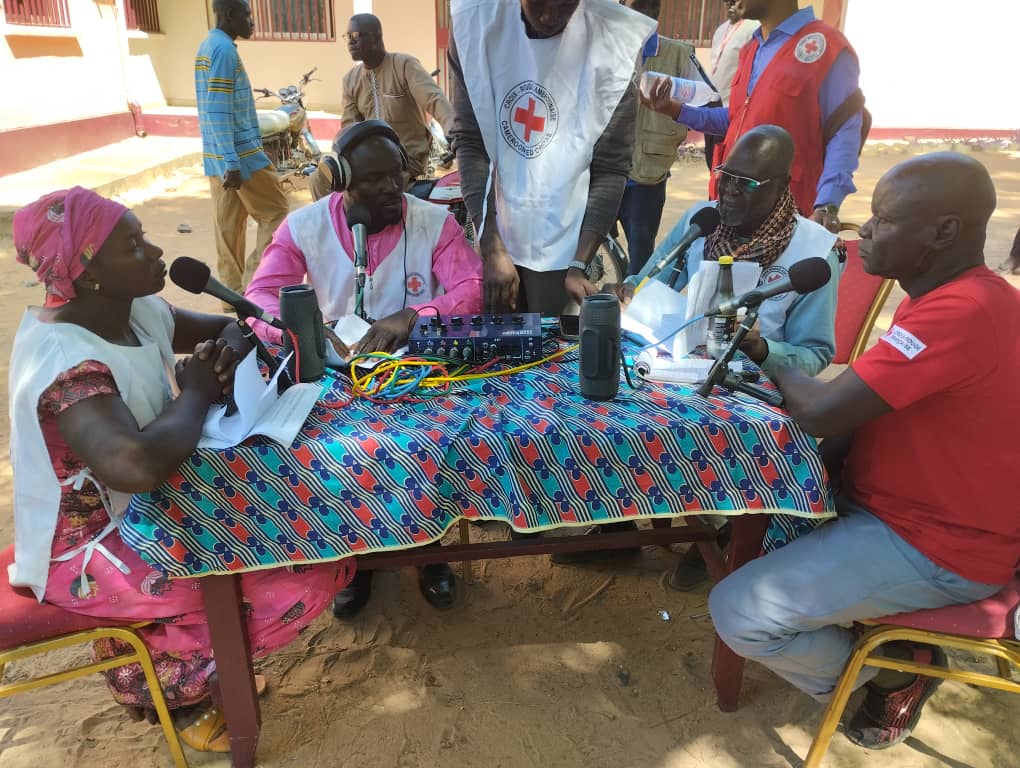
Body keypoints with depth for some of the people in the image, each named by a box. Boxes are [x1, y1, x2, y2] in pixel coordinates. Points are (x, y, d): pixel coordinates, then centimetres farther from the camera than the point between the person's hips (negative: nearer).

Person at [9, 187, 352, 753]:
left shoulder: (138, 308, -3)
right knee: (303, 583, -19)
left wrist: (230, 343, -12)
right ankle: (154, 675, 6)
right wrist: (198, 392, -26)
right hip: (90, 548, -9)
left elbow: (222, 328, 14)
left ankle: (148, 633, 13)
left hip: (148, 507, 9)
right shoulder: (64, 361, -28)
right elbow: (137, 465, -46)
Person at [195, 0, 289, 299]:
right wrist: (233, 163, -24)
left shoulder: (206, 46, 16)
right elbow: (219, 112, -21)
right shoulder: (224, 49, -14)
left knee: (227, 223, 10)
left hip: (217, 156, 9)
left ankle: (233, 291, 15)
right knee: (275, 212, 1)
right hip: (240, 153, -9)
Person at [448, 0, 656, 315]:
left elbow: (611, 168, -9)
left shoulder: (612, 43, -12)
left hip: (563, 245, -2)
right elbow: (470, 142, -6)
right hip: (496, 235, 2)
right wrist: (492, 248, -12)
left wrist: (580, 265, -16)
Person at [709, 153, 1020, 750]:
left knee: (737, 613, -14)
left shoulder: (958, 313, -29)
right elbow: (865, 401, 10)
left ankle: (894, 674, 13)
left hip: (935, 549, -10)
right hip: (921, 507, 10)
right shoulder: (967, 297, 6)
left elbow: (820, 414, -30)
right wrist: (782, 377, -5)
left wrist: (778, 369, -9)